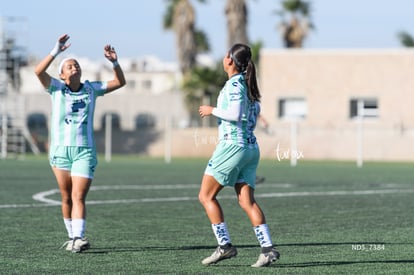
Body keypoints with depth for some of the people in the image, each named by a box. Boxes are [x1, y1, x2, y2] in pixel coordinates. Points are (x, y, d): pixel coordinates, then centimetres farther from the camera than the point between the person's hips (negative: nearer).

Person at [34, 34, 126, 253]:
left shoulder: (91, 89, 10)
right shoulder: (56, 88, 4)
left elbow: (120, 82, 10)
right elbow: (38, 71, -14)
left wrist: (114, 62, -7)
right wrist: (56, 52, -22)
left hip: (85, 151, 0)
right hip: (60, 150, 0)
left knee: (78, 197, -13)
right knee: (66, 198, 6)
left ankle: (78, 238, -23)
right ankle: (72, 236, 20)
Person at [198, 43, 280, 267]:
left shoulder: (234, 84, -12)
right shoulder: (248, 83, 14)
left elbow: (236, 115, -22)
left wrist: (212, 110, -9)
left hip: (232, 145, -8)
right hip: (251, 147, 8)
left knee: (206, 196, 1)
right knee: (246, 200, 1)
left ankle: (225, 245, -4)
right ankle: (267, 249, -11)